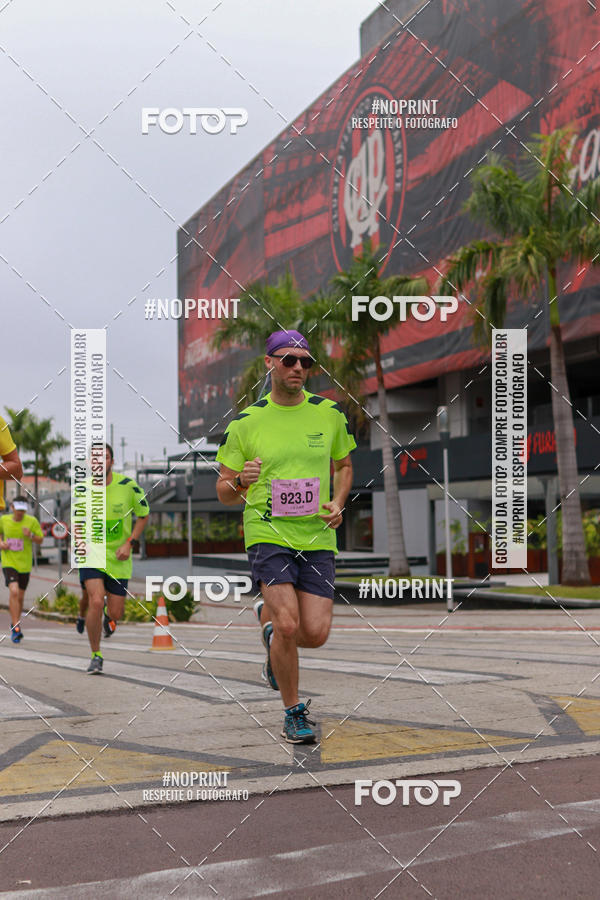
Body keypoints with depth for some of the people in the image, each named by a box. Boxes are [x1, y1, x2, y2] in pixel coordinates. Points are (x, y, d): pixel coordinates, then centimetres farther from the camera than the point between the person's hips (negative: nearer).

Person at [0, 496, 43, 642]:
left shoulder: (32, 521, -5)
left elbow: (40, 539, 1)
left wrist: (31, 536, -19)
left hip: (24, 564, 1)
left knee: (20, 597, 12)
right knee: (14, 591, -21)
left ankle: (15, 624, 36)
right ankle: (16, 628, -18)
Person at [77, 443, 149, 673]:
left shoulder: (127, 485, -9)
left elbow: (143, 515, 4)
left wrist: (129, 543, -7)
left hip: (118, 559, 0)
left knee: (115, 614, 2)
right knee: (96, 602, -21)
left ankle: (106, 618, 43)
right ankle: (96, 656, -3)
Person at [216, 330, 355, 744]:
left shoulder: (330, 414, 6)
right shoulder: (245, 422, 0)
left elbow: (344, 465, 21)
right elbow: (224, 493, 6)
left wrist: (338, 503, 2)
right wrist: (240, 482, -17)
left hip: (318, 537, 3)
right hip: (267, 534, -2)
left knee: (315, 633, -5)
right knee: (288, 625, -15)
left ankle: (269, 616, 32)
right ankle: (294, 713, 9)